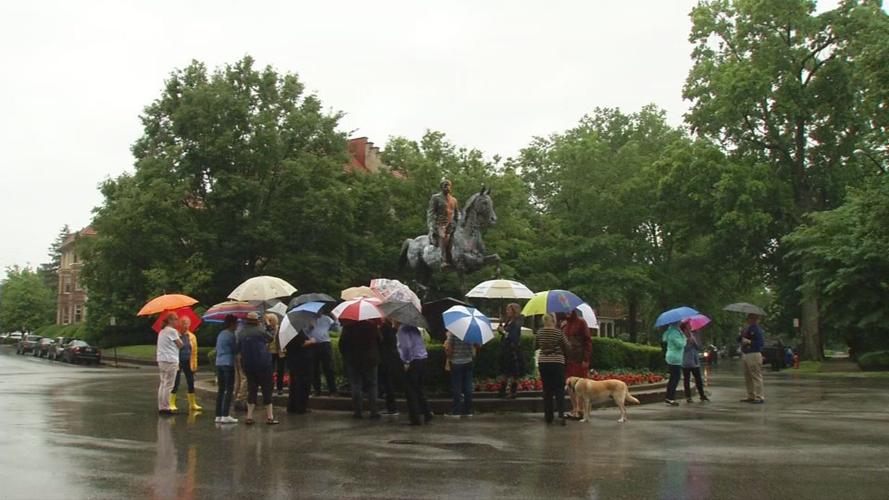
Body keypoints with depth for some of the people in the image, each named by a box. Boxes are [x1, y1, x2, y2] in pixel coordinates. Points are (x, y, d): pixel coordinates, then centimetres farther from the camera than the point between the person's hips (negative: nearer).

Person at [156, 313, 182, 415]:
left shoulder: (162, 331, 17)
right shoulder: (172, 331, -11)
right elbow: (180, 345, -8)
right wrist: (178, 337, 8)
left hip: (161, 360, 9)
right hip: (170, 361, -9)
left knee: (163, 384, 12)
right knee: (168, 385, -6)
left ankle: (161, 407, 14)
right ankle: (166, 408, -6)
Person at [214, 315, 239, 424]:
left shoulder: (220, 334, 15)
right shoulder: (230, 335, -11)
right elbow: (236, 350, -8)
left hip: (219, 363, 8)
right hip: (228, 364, -8)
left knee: (220, 390, 10)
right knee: (229, 390, -5)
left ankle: (218, 416, 10)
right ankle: (225, 416, -9)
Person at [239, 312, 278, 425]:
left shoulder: (242, 333, 3)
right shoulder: (260, 330, -10)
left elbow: (239, 348, 9)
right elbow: (270, 339, 4)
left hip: (248, 366, 5)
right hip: (263, 364, -4)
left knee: (251, 390, 11)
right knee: (267, 390, 2)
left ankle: (249, 416, 6)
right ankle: (270, 416, 1)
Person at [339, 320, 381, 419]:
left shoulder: (348, 327, -9)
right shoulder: (373, 326, -3)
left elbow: (342, 344, -5)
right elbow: (379, 342, 3)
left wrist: (345, 357, 9)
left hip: (353, 360, -1)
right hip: (370, 360, 1)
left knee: (356, 386, 5)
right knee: (372, 386, 9)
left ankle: (357, 411, 2)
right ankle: (373, 411, 4)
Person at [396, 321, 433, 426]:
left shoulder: (402, 330, -9)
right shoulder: (414, 328, 15)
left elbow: (406, 346, -18)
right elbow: (423, 342, 15)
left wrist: (406, 362, -11)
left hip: (412, 361, -8)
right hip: (423, 359, 8)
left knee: (410, 390, 1)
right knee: (419, 388, 19)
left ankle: (415, 418, 2)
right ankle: (427, 412, 13)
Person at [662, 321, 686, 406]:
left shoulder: (670, 331, 13)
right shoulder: (674, 332, -18)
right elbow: (680, 344, -22)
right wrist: (684, 338, -3)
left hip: (671, 358, 11)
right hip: (675, 359, -11)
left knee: (672, 378, 15)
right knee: (675, 379, -7)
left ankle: (668, 398, 19)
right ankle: (671, 399, -7)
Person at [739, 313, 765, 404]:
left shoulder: (758, 330, -9)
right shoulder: (747, 329, 17)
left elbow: (760, 343, -16)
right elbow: (739, 339, 19)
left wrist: (749, 342, -18)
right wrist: (741, 335, 0)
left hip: (754, 355, -9)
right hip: (745, 355, 9)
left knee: (756, 377, -8)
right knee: (747, 377, 12)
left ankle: (759, 397, -6)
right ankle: (750, 396, 20)